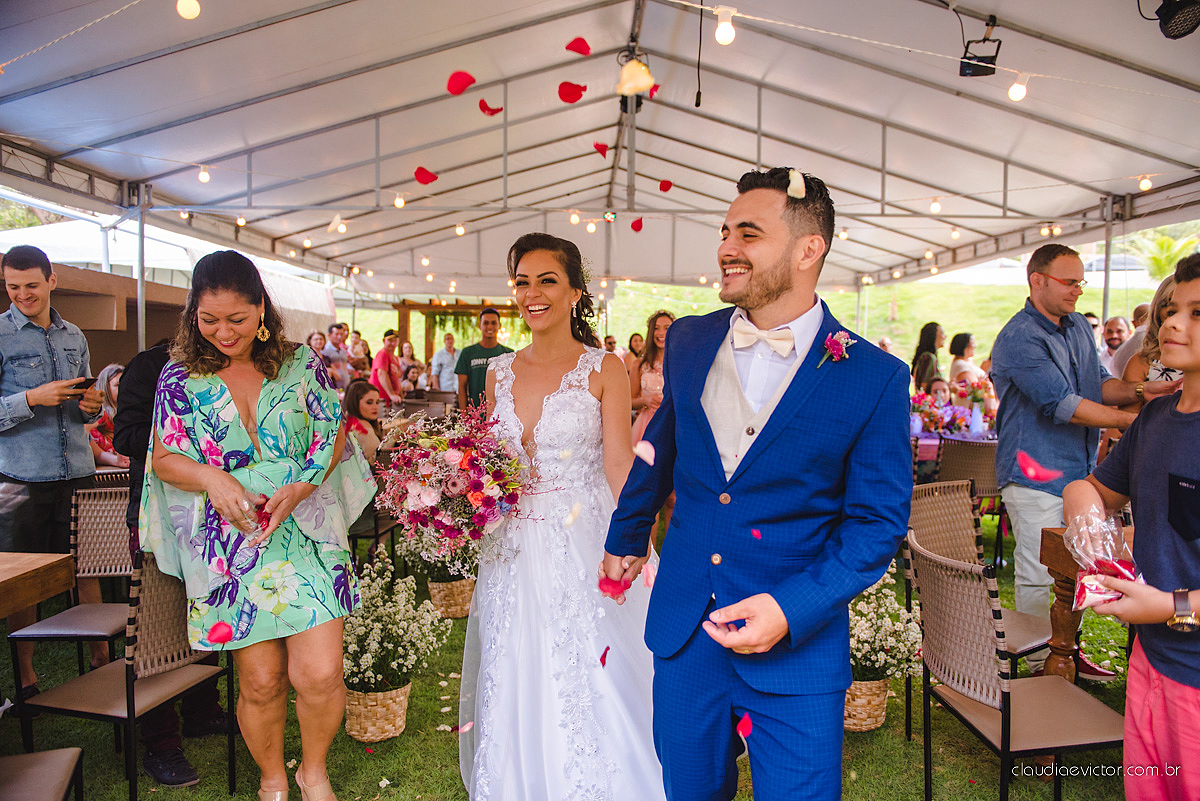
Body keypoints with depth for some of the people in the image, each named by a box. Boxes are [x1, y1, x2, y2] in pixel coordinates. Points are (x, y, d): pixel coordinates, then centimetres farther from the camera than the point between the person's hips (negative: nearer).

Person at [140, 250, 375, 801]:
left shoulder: (301, 363, 2)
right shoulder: (180, 376, 4)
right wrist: (213, 478, -17)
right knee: (260, 682, 5)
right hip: (229, 547, 1)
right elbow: (163, 459, 4)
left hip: (306, 535, 0)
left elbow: (333, 437, 3)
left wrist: (298, 490, -13)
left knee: (319, 673, -9)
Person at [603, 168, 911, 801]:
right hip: (683, 632, 4)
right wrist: (624, 539, 26)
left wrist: (792, 608, -19)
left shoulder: (874, 376, -11)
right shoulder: (689, 341, 1)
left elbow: (878, 521, -7)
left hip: (799, 645, -3)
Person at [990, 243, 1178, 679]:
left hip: (1080, 471, 9)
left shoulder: (1079, 327, 13)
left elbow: (1099, 384, 15)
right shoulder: (1019, 339, -16)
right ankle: (1038, 664, 14)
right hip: (1036, 476, -9)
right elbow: (1062, 405, -21)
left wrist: (1139, 390, -4)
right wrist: (1132, 420, -17)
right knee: (1038, 575, 0)